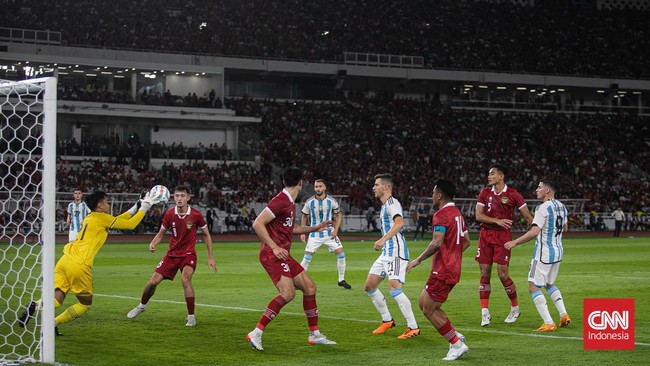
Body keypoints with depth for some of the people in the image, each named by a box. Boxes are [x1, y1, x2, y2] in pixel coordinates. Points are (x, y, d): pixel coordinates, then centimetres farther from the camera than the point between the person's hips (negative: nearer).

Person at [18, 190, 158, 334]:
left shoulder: (89, 218, 25)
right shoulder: (103, 218, 1)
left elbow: (118, 220, 34)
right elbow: (131, 224, 5)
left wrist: (137, 206, 35)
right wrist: (144, 207, 16)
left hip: (65, 261, 7)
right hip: (79, 266, -7)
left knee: (56, 300, 2)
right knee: (86, 304, 12)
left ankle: (36, 306, -30)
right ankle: (53, 324, -1)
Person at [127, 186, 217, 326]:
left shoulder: (196, 215, -11)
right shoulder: (169, 214, -5)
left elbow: (206, 235, 2)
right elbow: (161, 233, 8)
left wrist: (210, 257, 1)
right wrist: (153, 243, -14)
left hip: (188, 254, -3)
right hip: (172, 254, 3)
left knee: (185, 279, -30)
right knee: (153, 281, -2)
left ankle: (191, 317, -20)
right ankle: (142, 306, 29)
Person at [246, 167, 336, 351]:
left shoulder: (290, 203, 16)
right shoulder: (281, 201, -15)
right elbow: (257, 224, -21)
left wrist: (315, 228, 33)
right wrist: (274, 247, -23)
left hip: (283, 255, 10)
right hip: (272, 255, -10)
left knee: (310, 288, 11)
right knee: (288, 293, -22)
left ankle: (314, 335, 20)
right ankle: (256, 333, -19)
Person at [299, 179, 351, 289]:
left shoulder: (331, 201, -7)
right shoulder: (309, 202, -7)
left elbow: (339, 215, 5)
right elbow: (304, 217, 7)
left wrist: (336, 229, -6)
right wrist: (302, 232, 0)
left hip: (330, 233, 1)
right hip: (314, 234, -1)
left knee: (341, 254, -7)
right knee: (307, 257, -9)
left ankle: (341, 280, 8)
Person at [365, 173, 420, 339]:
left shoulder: (392, 203, -11)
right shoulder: (384, 206, 20)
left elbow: (399, 222, -29)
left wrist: (383, 239, -38)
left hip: (396, 252, -11)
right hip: (386, 253, 11)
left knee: (394, 288, -21)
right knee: (370, 286, 11)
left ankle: (413, 327, -18)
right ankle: (387, 320, 22)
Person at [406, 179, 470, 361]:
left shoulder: (441, 215, -15)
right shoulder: (457, 213, 15)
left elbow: (437, 243, -26)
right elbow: (466, 241, 21)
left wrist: (418, 260, -18)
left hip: (442, 271, -10)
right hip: (454, 268, 10)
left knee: (429, 310, -3)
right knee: (424, 302, 18)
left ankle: (457, 344, -1)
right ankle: (456, 336, 14)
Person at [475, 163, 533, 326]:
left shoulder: (512, 194, -3)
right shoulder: (485, 192, 8)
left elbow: (528, 216, 0)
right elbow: (478, 215, -1)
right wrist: (497, 220, -14)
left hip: (503, 235, -4)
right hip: (485, 234, 4)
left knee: (502, 274, -7)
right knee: (484, 273, 0)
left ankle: (515, 308, 14)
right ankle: (484, 312, 4)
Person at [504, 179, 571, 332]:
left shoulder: (543, 208, -17)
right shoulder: (561, 207, 8)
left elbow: (535, 231, -26)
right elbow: (565, 228, 24)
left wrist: (515, 242, -22)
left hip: (543, 254, -9)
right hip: (558, 252, 9)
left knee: (533, 287, -2)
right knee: (549, 284, 25)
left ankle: (549, 323, -9)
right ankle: (564, 315, 15)